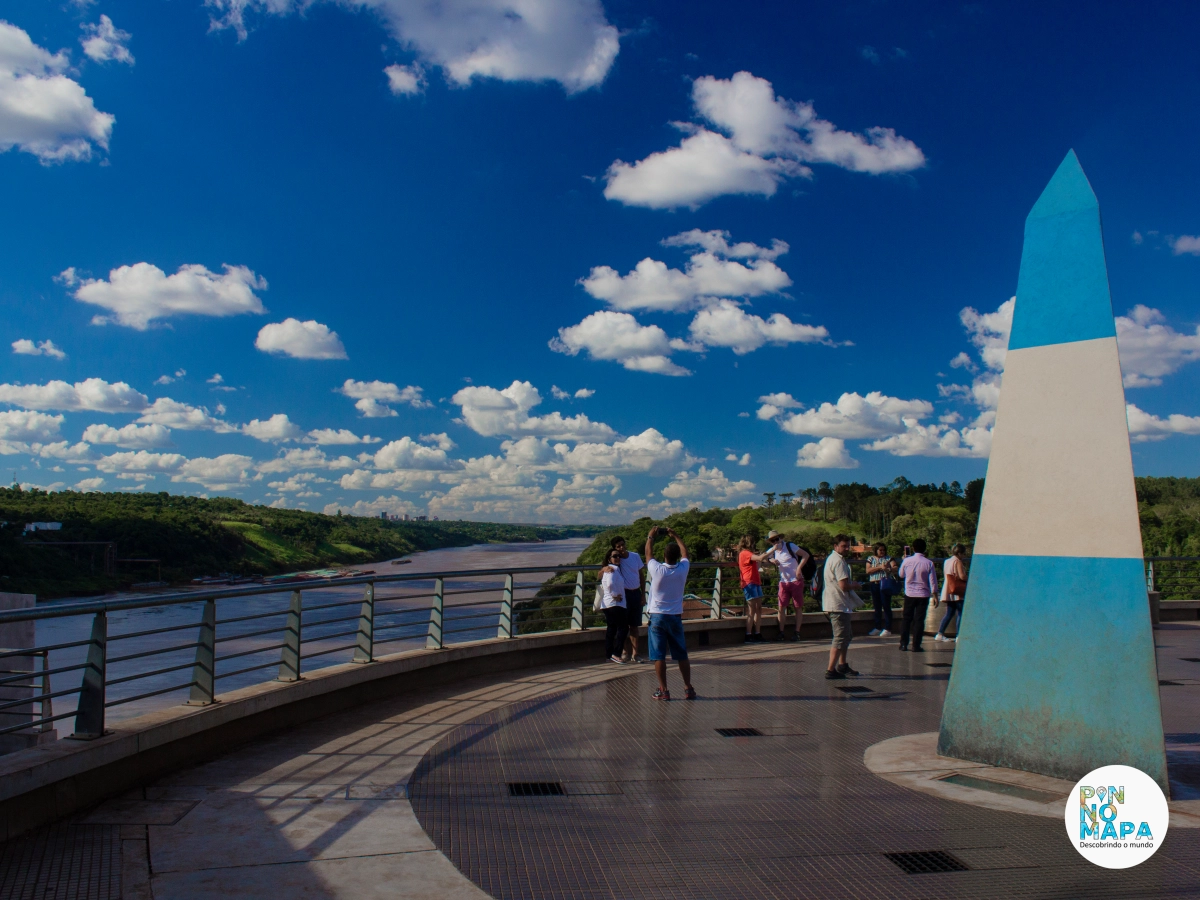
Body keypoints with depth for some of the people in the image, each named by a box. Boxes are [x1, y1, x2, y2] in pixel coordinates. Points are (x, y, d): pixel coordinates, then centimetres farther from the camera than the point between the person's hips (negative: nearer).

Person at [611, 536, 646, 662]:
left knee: (635, 625, 7)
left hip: (636, 593, 3)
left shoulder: (635, 556, 2)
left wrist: (643, 595, 6)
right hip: (624, 594, -3)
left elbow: (642, 576, 9)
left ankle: (634, 654, 11)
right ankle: (623, 651, 12)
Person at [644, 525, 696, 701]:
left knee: (658, 656, 1)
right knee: (682, 655, 11)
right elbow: (685, 552, 14)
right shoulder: (683, 569, -7)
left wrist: (651, 537, 20)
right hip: (676, 616, 3)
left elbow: (648, 554, 6)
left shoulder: (657, 570, -14)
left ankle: (663, 690, 1)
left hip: (657, 617, -3)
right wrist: (675, 536, 25)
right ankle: (688, 688, 14)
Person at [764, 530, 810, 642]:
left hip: (796, 581, -4)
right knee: (781, 607, -2)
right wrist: (772, 560, -5)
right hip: (783, 582, 4)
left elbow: (806, 555, -10)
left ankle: (797, 633, 9)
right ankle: (781, 633, 2)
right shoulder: (773, 551, 5)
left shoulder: (790, 546, -9)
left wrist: (799, 568, -19)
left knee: (798, 607, 3)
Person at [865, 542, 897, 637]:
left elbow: (895, 568, -8)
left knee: (886, 607, -4)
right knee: (877, 607, 10)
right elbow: (868, 570, -3)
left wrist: (889, 569, -30)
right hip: (874, 584, 3)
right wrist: (880, 567, -14)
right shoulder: (870, 559, 9)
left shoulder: (889, 558, 5)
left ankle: (888, 629, -2)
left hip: (885, 585, -3)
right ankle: (878, 627, 19)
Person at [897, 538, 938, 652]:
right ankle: (916, 646, 3)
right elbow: (933, 581, -8)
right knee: (919, 620, 4)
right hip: (923, 595, -1)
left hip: (909, 594, 1)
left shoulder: (907, 561, -6)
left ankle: (903, 644, 12)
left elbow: (901, 575, 11)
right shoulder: (929, 563, -9)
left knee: (907, 619, 12)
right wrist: (935, 596, 0)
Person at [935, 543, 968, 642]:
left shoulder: (947, 561, 15)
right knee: (961, 614, -5)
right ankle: (958, 636, -9)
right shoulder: (957, 561, -10)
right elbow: (962, 576, -17)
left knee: (949, 613, 13)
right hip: (958, 592, -8)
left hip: (949, 592, 8)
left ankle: (940, 634, 11)